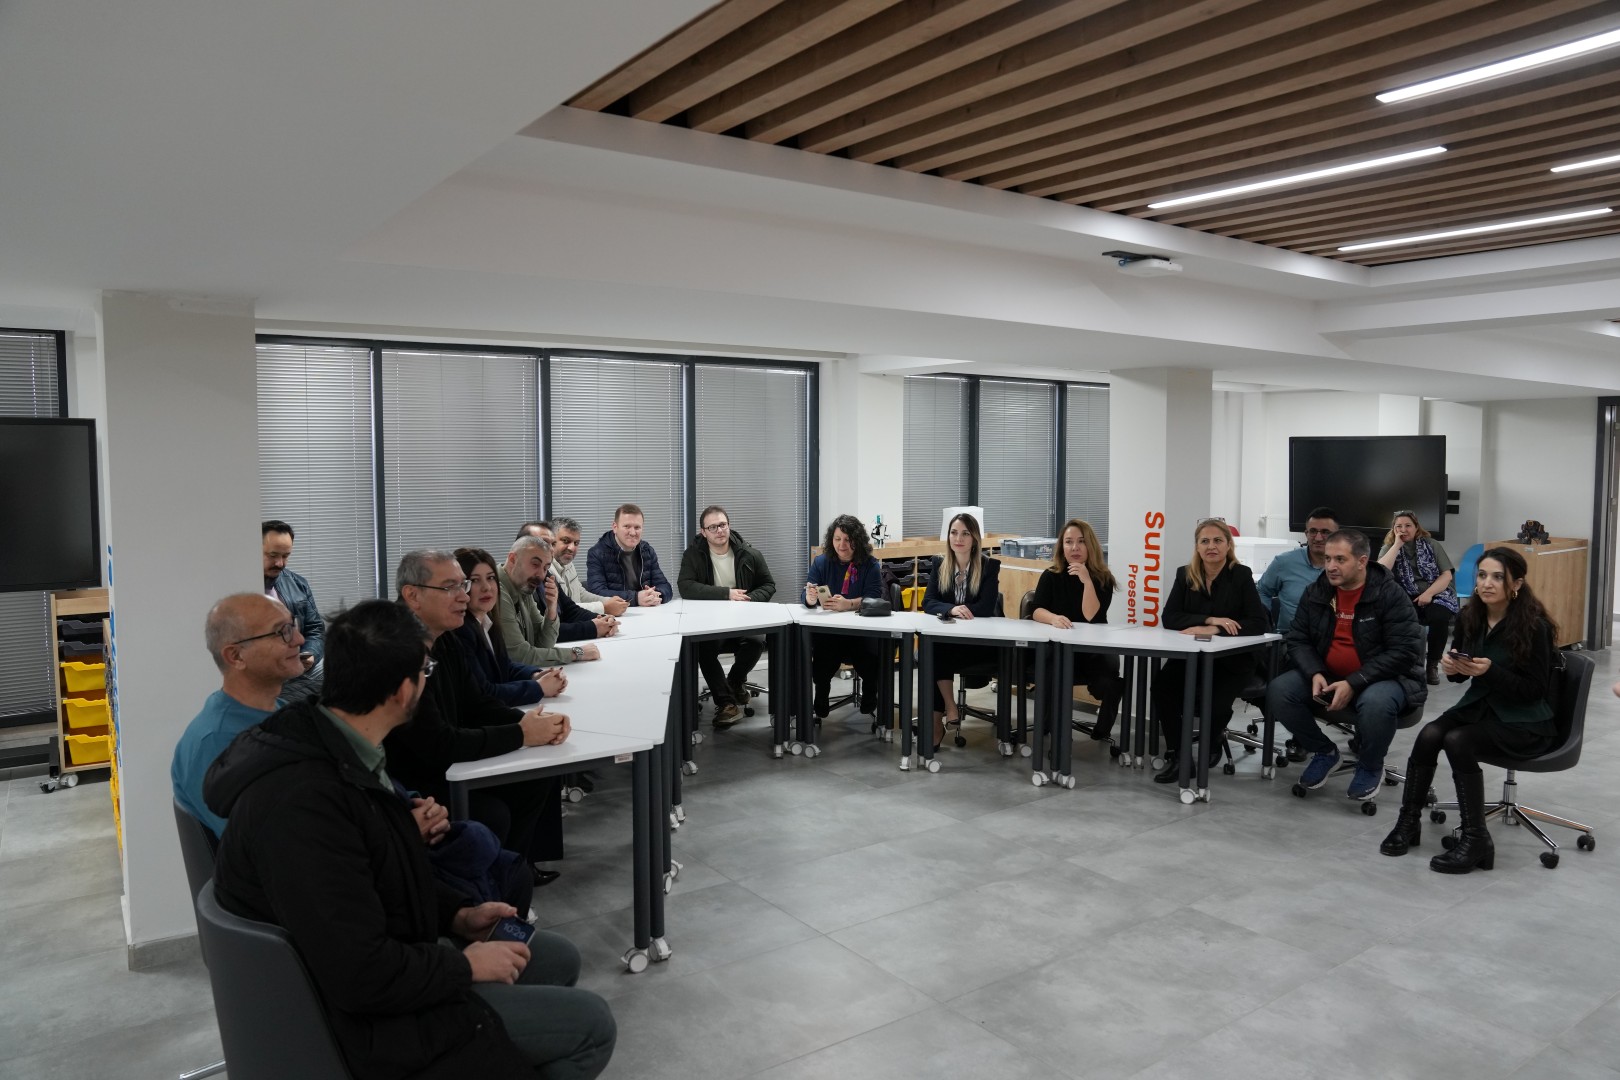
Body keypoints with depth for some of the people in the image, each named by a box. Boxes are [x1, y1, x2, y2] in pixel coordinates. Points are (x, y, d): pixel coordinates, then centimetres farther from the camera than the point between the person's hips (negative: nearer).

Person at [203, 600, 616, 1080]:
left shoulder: (341, 751, -1)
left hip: (381, 959, 10)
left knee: (558, 957, 18)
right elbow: (361, 978, -32)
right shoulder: (303, 802, -34)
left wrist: (457, 914, 5)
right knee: (590, 1024, -6)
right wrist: (466, 965, -17)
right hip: (363, 1017, -9)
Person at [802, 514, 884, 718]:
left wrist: (847, 604, -31)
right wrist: (811, 598, -26)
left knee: (871, 659, -29)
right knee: (821, 659, -29)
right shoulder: (821, 562, 9)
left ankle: (869, 706, -1)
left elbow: (873, 599, -11)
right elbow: (807, 598, 1)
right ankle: (821, 707, -3)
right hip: (828, 630, 1)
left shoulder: (870, 565, 3)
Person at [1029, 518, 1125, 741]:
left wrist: (1086, 581, -24)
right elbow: (1036, 611, -10)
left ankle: (1102, 731, 1)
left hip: (1093, 650, 0)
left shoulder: (1103, 579, -2)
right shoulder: (1051, 576, 1)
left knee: (1108, 681, -29)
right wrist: (1054, 618, -33)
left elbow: (1092, 618, -14)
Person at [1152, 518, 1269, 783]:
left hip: (1231, 660, -2)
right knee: (1162, 686, -27)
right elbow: (1168, 618, -5)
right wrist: (1210, 619, -19)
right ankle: (1176, 755, -10)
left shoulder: (1241, 575, -5)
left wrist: (1212, 630, -24)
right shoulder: (1185, 575, 4)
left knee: (1215, 705, -28)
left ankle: (1214, 740, 10)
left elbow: (1259, 624, -14)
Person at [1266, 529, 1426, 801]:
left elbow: (1403, 652, -19)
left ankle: (1370, 767, -4)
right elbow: (1297, 640, 5)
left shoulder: (1391, 594, -14)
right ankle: (1324, 752, 8)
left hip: (1383, 677, -5)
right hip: (1326, 674, 5)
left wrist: (1353, 684, -26)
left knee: (1375, 704, -38)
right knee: (1277, 691, -17)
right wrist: (1315, 674, -16)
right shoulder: (1316, 592, 1)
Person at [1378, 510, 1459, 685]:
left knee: (1439, 617, -33)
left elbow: (1447, 575, 2)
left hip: (1435, 594, 0)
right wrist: (1397, 544, -10)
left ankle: (1433, 665, -13)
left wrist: (1428, 594, -15)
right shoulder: (1389, 548, 7)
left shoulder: (1430, 544, 8)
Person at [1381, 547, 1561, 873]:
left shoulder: (1533, 625, -16)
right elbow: (1460, 675, 12)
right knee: (1429, 734, -22)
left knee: (1457, 741, -29)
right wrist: (1452, 666, -12)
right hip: (1480, 706, 6)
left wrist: (1490, 671, -27)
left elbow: (1536, 689, -14)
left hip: (1526, 721, -5)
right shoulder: (1470, 617, 1)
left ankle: (1476, 840, -17)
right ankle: (1408, 821, -10)